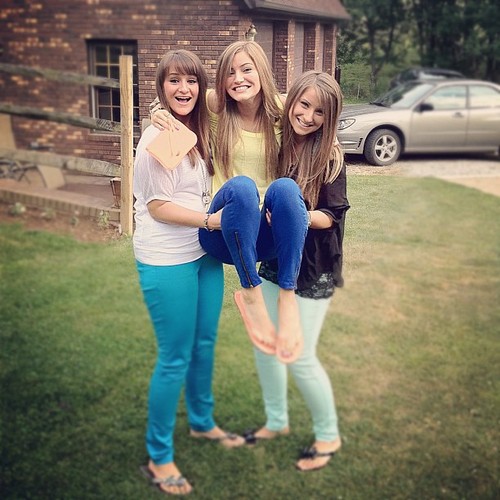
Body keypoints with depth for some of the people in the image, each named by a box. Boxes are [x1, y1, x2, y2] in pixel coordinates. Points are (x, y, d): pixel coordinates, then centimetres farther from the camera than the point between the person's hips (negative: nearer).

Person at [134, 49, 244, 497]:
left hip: (203, 253, 8)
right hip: (167, 261, -8)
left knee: (205, 345, 19)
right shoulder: (158, 137, -15)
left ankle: (202, 422, 42)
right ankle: (158, 458, 18)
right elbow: (158, 206, -16)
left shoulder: (198, 132, 10)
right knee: (175, 358, 1)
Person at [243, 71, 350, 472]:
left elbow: (332, 216, -15)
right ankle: (277, 421, 36)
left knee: (300, 357, -2)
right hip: (276, 261, 6)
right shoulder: (279, 143, -1)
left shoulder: (329, 156, -15)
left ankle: (328, 436, 22)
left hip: (314, 270, -6)